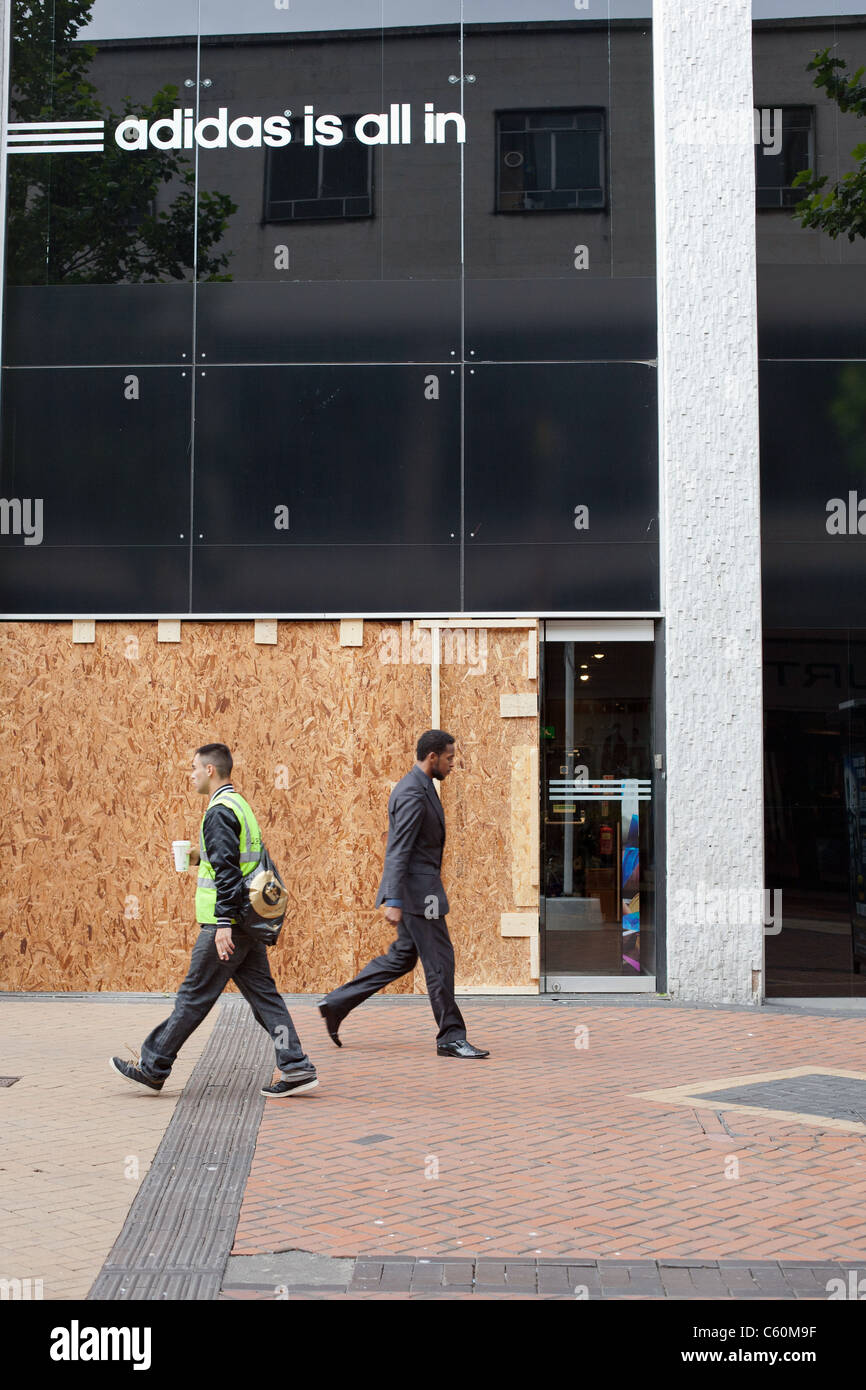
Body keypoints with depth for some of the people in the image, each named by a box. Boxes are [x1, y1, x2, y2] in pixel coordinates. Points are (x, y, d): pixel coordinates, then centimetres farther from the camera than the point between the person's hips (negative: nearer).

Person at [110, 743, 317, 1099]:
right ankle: (296, 1068, 4)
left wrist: (224, 923, -23)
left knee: (194, 996, 0)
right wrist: (202, 857, 19)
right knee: (262, 993, 8)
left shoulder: (219, 812, -14)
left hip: (227, 924, -9)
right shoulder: (239, 805, 17)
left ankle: (152, 1067, 10)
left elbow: (227, 871, -21)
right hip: (250, 922, 9)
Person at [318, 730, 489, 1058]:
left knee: (402, 957, 15)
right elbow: (398, 851, -22)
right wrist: (394, 902, -25)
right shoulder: (412, 793, -18)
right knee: (439, 961, -3)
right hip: (416, 889, -11)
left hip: (419, 888, 11)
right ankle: (451, 1037, 6)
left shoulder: (420, 788, 15)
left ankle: (336, 1003, 19)